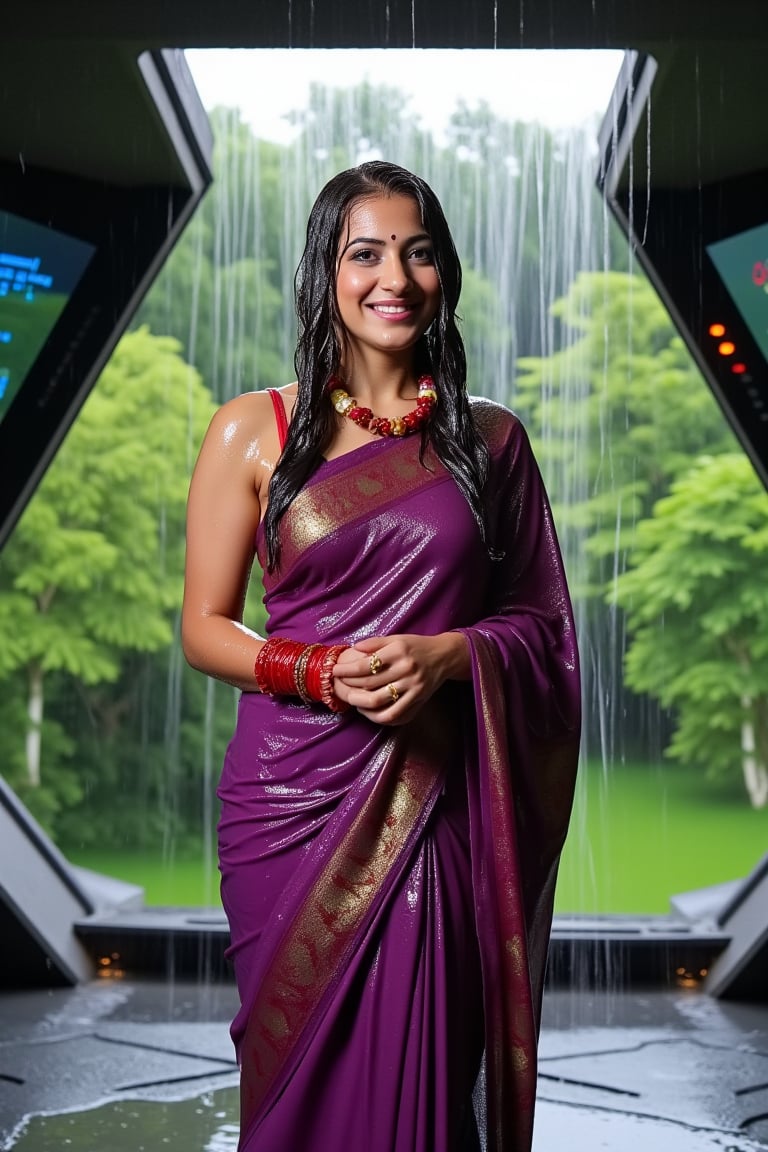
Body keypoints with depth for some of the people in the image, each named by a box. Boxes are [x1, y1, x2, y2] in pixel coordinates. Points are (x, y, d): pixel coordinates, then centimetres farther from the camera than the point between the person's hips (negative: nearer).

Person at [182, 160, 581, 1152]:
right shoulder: (255, 430, 2)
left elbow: (540, 623, 9)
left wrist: (447, 655, -11)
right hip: (294, 792, -1)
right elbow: (205, 628, 3)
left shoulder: (490, 438, 8)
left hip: (443, 802, 1)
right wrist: (322, 673, -15)